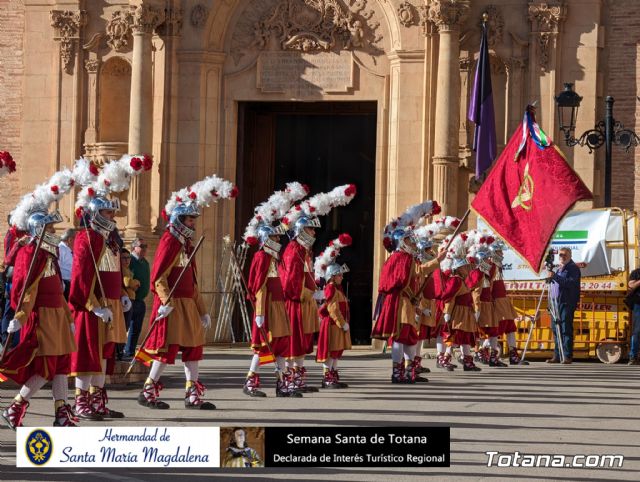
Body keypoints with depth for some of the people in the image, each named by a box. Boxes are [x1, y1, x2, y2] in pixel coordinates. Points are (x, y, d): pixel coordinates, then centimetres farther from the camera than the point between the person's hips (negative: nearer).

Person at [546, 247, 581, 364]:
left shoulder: (573, 268, -3)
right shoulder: (559, 269, 23)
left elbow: (570, 283, -19)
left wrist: (554, 277, -21)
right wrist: (550, 275, 9)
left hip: (567, 303, -8)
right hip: (556, 302, 8)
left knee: (566, 329, -10)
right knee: (556, 329, 7)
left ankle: (568, 356, -10)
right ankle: (557, 356, 11)